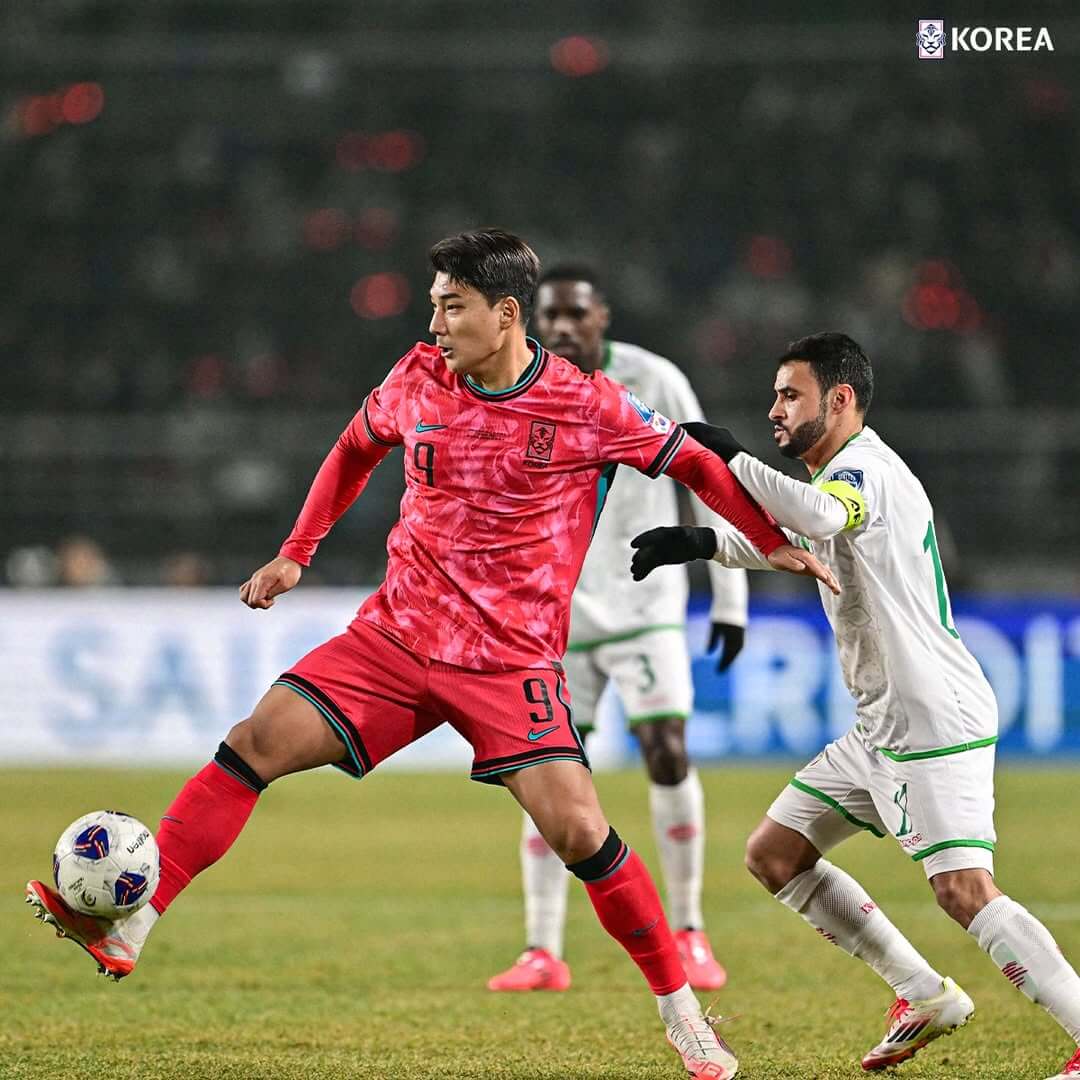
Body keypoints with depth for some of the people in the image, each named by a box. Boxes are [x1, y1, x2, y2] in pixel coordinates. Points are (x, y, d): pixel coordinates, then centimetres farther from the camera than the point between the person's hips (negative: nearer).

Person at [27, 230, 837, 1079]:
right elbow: (358, 448, 21)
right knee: (257, 744, -11)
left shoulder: (589, 407, -10)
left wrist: (777, 543, 4)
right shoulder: (420, 378, 2)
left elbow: (693, 463, 4)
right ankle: (127, 928, -10)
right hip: (396, 632, 4)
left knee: (579, 830, -16)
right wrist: (296, 555, 19)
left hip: (513, 663, -4)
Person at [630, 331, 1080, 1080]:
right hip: (880, 729, 11)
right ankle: (925, 997, 15)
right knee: (775, 855, 12)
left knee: (964, 890, -21)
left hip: (935, 721, -11)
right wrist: (700, 543, 11)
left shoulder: (866, 467, -13)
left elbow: (817, 517, -35)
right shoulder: (844, 476, 18)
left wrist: (729, 456, -25)